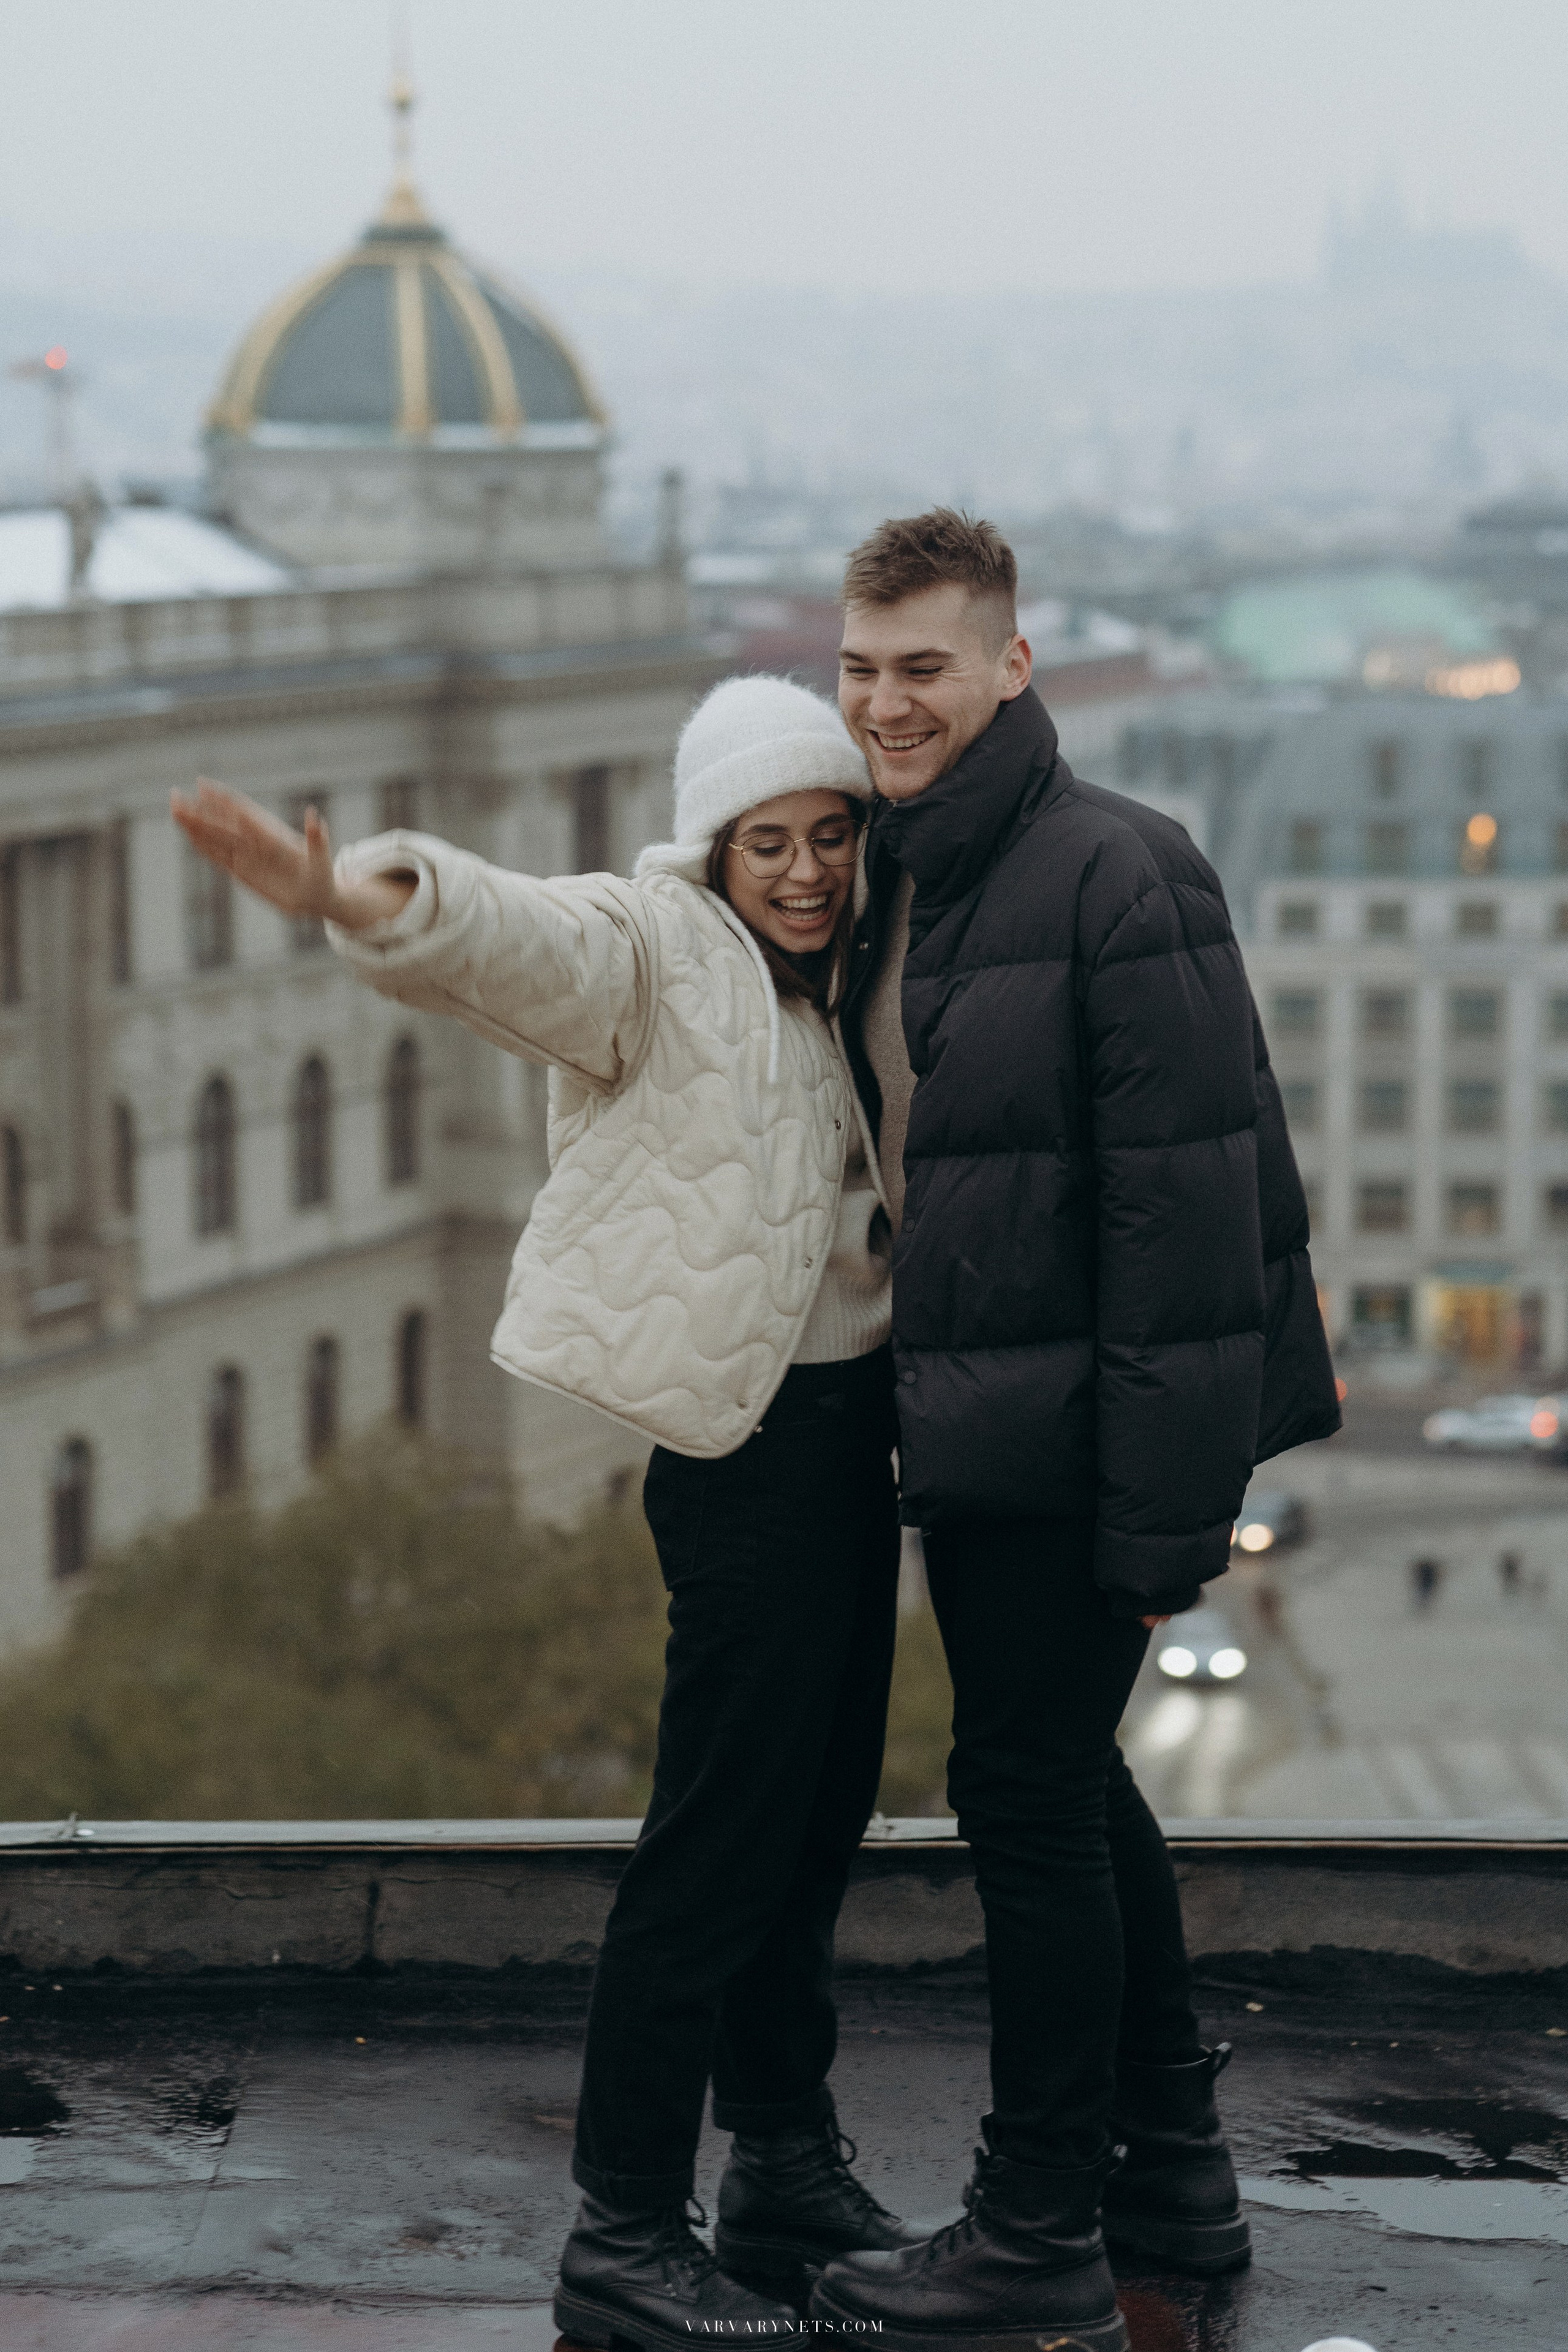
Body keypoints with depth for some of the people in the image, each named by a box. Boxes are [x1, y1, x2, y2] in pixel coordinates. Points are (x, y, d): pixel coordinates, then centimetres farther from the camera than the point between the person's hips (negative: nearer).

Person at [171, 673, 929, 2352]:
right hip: (744, 1437, -8)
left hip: (850, 1423, 8)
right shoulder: (651, 951, -10)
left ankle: (786, 2166, 30)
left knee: (817, 1814, 16)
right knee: (720, 1829, -9)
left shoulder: (837, 985, 13)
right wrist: (370, 901, -52)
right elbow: (510, 936, -32)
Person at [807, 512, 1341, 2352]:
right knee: (1064, 1783, 17)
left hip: (1066, 1436, -9)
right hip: (968, 1432, 9)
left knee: (1031, 1795, -2)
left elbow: (1185, 1208, -19)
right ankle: (1172, 2169, 31)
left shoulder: (1115, 874, -16)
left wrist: (1170, 1499, -21)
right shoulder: (894, 882, 11)